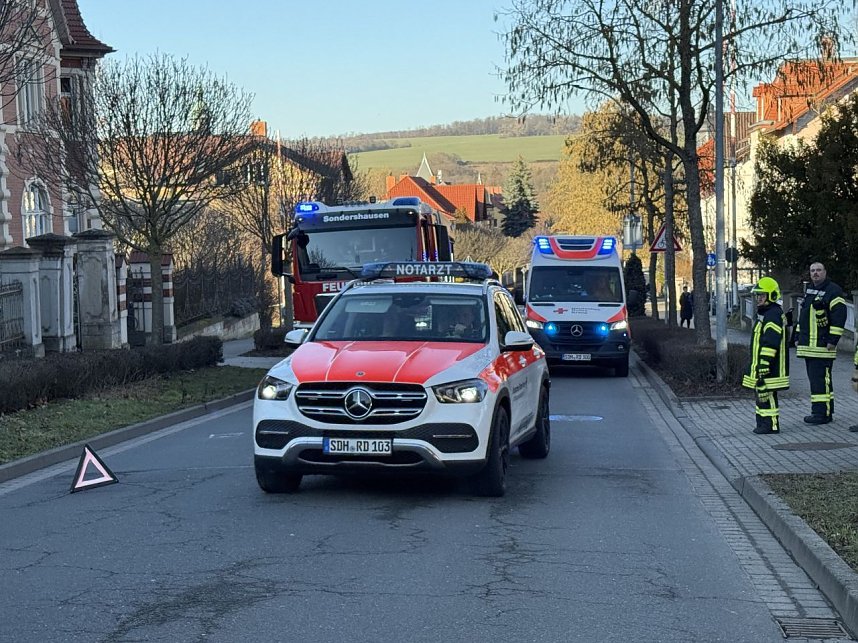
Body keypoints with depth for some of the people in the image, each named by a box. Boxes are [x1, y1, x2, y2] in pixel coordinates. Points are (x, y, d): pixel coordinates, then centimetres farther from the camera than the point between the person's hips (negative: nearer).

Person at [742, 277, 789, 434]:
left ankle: (771, 424, -3)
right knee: (761, 393, 14)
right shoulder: (764, 313, 19)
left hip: (769, 368, -11)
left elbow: (770, 343, -23)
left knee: (767, 394, -8)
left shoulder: (773, 315, -16)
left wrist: (764, 365, -24)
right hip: (760, 366, 11)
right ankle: (763, 424, 21)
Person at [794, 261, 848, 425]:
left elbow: (839, 316, -15)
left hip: (822, 345, -9)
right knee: (815, 378, 12)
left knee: (821, 379, -10)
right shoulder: (809, 291, 19)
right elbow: (802, 316, 27)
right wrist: (798, 337, 22)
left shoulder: (833, 291, -9)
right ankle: (824, 411, 19)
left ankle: (822, 414, -9)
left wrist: (833, 340, -19)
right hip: (808, 345, 9)